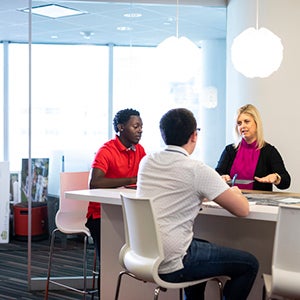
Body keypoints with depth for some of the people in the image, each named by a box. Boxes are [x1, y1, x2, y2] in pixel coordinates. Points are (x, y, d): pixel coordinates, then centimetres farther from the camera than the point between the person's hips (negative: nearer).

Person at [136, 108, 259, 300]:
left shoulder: (146, 162, 6)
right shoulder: (197, 170, -14)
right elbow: (243, 210, -9)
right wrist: (235, 192, 12)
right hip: (171, 266, -8)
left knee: (203, 245, 34)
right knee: (249, 264, 6)